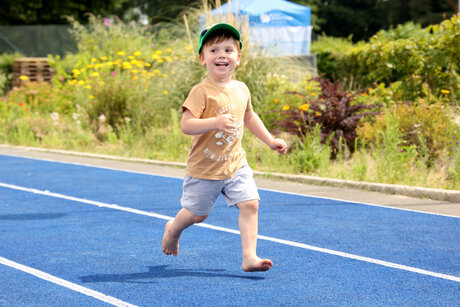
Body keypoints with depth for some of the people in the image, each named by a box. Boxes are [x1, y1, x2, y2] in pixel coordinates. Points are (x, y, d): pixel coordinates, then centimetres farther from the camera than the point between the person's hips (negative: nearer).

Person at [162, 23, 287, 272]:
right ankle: (173, 230, 42)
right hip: (205, 167, -5)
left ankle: (249, 256, -6)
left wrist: (270, 140, 23)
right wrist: (216, 122, -40)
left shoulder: (241, 90, 4)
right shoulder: (202, 92, -18)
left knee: (250, 204, -10)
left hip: (236, 165, 5)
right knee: (197, 214, 10)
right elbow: (186, 125, -27)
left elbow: (249, 117, 24)